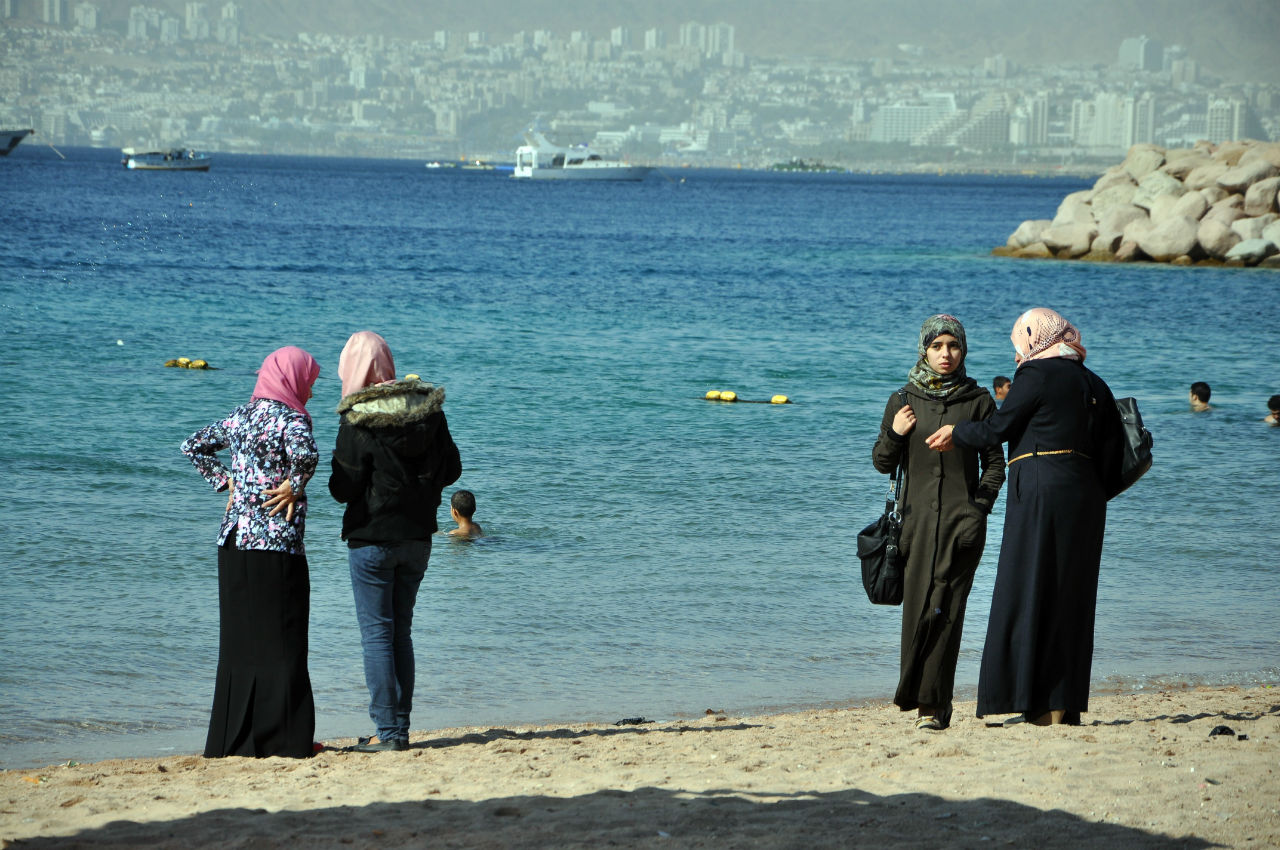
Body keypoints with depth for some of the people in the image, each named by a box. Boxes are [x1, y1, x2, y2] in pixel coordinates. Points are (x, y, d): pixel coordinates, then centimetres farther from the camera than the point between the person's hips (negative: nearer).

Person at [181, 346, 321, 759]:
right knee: (280, 642, -1)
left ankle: (233, 739, 12)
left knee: (238, 641, 11)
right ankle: (280, 737, -2)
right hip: (276, 542, -7)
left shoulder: (240, 415, 11)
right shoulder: (289, 418, -9)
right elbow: (305, 454, -30)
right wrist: (294, 486, -13)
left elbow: (193, 446, 18)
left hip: (234, 541, 7)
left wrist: (226, 482, 14)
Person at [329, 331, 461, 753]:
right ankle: (400, 726, 16)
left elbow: (345, 488, -14)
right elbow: (451, 469, 8)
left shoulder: (357, 421, -16)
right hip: (418, 535, 6)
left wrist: (339, 472, 6)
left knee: (376, 633, 0)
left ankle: (388, 731, -1)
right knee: (401, 630, 15)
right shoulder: (428, 410, 1)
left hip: (372, 536, -6)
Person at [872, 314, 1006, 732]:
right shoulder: (903, 402, 10)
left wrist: (981, 505, -5)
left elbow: (994, 461, 9)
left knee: (945, 610, -10)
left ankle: (931, 705, -9)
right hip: (917, 518, 2)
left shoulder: (977, 401, 6)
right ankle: (927, 699, 11)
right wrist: (894, 434, -7)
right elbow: (882, 463, 13)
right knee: (917, 608, -2)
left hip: (961, 519, -2)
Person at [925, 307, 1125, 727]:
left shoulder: (1037, 374, -7)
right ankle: (1066, 704, 10)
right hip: (1085, 497, 8)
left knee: (1030, 595, -4)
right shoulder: (1094, 384, 15)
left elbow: (999, 427, -3)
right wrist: (1097, 496, 17)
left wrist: (956, 433, 14)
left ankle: (1041, 704, -9)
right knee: (1070, 597, 11)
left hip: (1041, 494, -8)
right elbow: (1114, 449, 12)